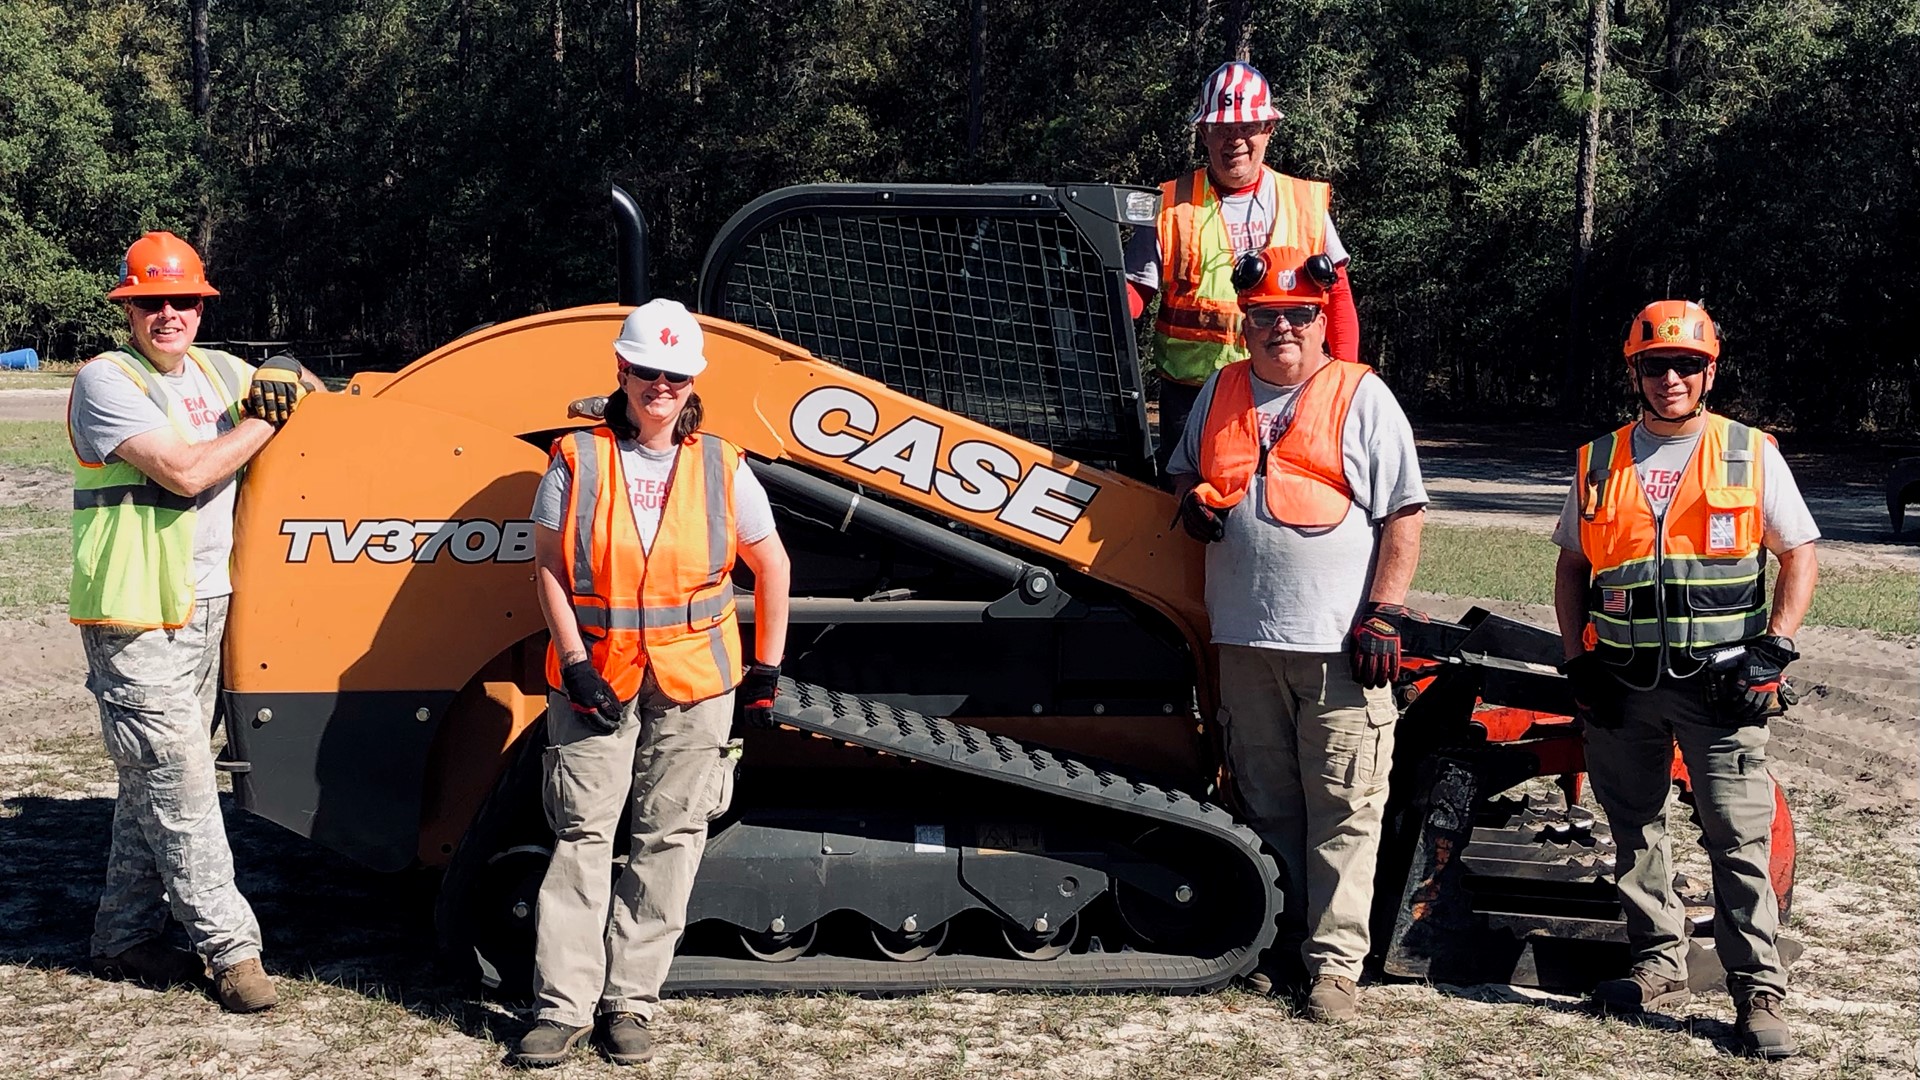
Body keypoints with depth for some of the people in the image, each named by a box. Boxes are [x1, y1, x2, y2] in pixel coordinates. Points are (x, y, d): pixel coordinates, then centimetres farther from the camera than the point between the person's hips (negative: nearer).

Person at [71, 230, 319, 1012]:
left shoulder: (214, 370, 12)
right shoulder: (107, 381, -10)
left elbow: (287, 382, 29)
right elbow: (184, 472, -22)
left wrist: (299, 386, 5)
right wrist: (264, 420, -11)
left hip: (204, 609, 8)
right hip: (137, 619, -8)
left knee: (156, 780, 14)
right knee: (177, 780, -6)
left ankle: (125, 938, 24)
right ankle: (231, 947, 0)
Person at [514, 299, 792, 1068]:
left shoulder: (721, 468, 2)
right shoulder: (578, 460, -1)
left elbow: (771, 567, 9)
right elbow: (549, 565, -2)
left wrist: (767, 671, 6)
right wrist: (576, 664, -10)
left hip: (694, 682, 1)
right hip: (594, 677, -1)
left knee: (669, 839, 5)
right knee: (582, 834, 0)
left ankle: (630, 1000, 15)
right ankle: (564, 1004, 6)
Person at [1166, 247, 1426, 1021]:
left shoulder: (1362, 396, 0)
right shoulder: (1219, 394, 13)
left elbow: (1404, 514, -3)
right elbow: (1185, 469, 27)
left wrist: (1383, 615, -11)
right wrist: (1192, 502, 2)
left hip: (1340, 644, -4)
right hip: (1246, 640, 5)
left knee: (1343, 812, -3)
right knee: (1268, 805, 12)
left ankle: (1334, 960, 5)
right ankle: (1281, 944, 23)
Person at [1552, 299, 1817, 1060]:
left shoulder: (1752, 455, 3)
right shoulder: (1600, 463, 9)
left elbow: (1801, 555, 4)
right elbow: (1571, 566, 15)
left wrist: (1772, 651, -8)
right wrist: (1578, 661, 5)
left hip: (1719, 683, -3)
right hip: (1623, 684, 3)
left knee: (1739, 837, -5)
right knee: (1634, 828, 10)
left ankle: (1759, 992, 2)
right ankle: (1659, 965, 24)